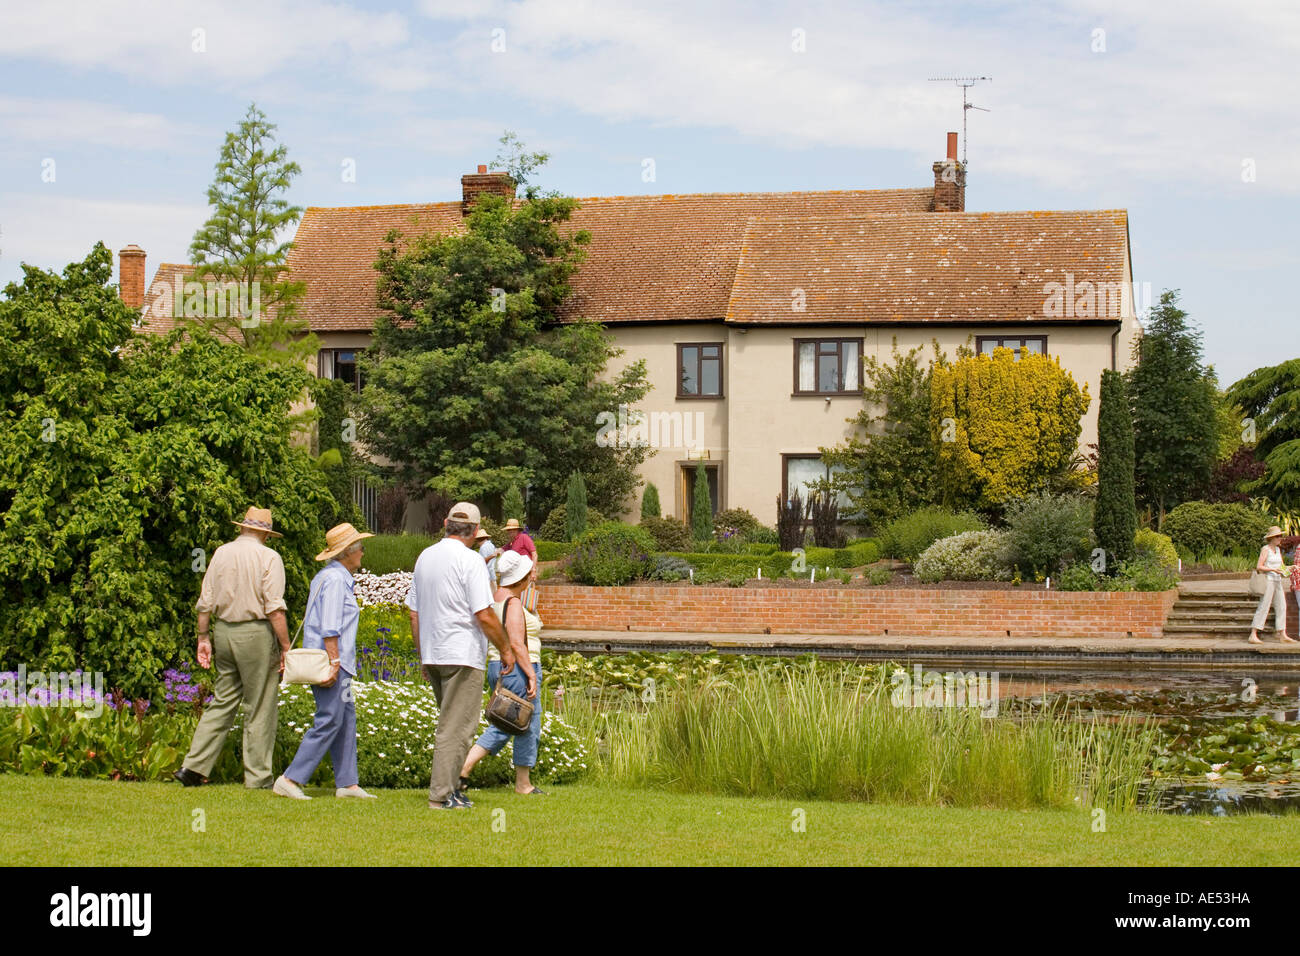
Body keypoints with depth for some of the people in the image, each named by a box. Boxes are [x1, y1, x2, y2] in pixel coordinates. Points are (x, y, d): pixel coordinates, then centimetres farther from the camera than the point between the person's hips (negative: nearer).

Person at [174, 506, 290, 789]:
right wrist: (285, 647, -11)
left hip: (223, 631, 6)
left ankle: (194, 766, 9)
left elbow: (205, 602, 9)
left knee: (222, 701, 14)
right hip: (256, 633, -5)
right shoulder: (268, 558, -8)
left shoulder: (221, 553, 7)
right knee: (259, 709, 2)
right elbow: (275, 609, -14)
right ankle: (257, 777, 5)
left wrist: (203, 637, 16)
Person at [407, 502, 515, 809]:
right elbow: (484, 615, -16)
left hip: (432, 656, 8)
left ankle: (449, 786, 19)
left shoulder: (425, 556, 11)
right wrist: (506, 649, -4)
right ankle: (441, 794, -4)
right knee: (456, 726, -4)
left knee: (451, 723, 18)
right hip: (462, 655, -8)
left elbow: (414, 612, 15)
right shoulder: (470, 560, -12)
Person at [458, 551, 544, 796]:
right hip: (518, 668, -9)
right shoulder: (513, 603, -16)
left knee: (502, 726, 15)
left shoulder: (495, 598, 12)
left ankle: (464, 766, 3)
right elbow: (517, 644, -22)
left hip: (496, 666, 9)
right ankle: (523, 783, 12)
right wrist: (531, 675, -20)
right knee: (527, 725, 3)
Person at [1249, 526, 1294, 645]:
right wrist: (1273, 569, -23)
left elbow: (1281, 566, 21)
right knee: (1263, 607, -10)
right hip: (1267, 580, -8)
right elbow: (1259, 567, -15)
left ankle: (1282, 635, 7)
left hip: (1277, 581, 8)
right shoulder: (1265, 549, -9)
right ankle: (1253, 636, -10)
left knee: (1281, 607, 4)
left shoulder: (1277, 549, 14)